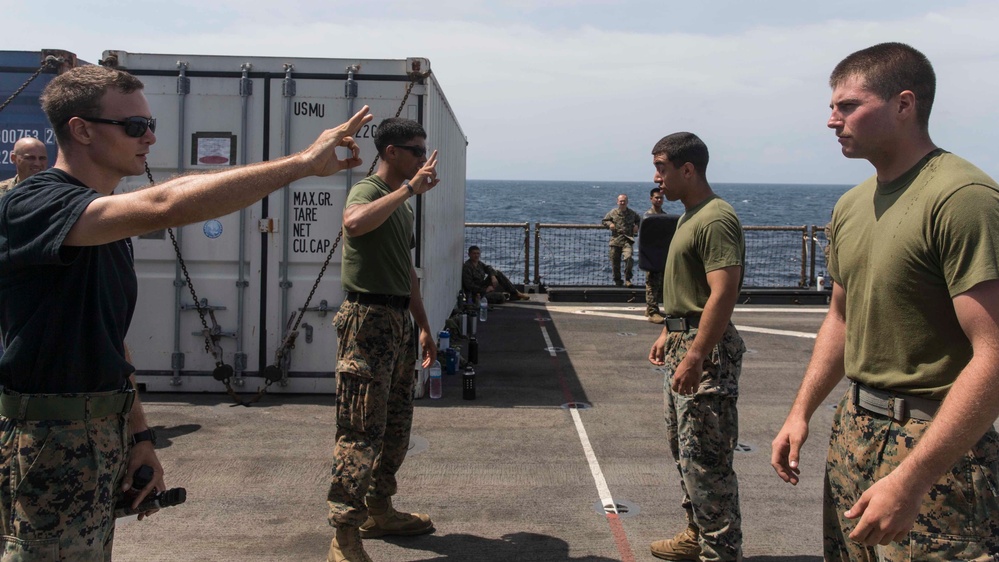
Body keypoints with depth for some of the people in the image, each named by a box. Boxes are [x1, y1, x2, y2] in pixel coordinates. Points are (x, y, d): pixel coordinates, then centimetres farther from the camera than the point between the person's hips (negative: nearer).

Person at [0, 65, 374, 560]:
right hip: (50, 440, -9)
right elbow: (166, 205, -35)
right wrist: (305, 162, -34)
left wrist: (137, 434, 13)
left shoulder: (108, 223, 13)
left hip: (105, 432, 9)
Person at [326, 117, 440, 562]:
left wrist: (423, 326, 22)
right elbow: (354, 223, -37)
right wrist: (410, 187, -31)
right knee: (361, 431, -9)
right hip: (368, 320, -10)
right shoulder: (367, 191, -11)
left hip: (398, 321, 10)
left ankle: (379, 512, 30)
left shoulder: (402, 203, 20)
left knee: (395, 427, 16)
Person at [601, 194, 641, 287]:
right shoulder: (612, 212, 9)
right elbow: (603, 221, 18)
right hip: (615, 240, 1)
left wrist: (637, 226, 6)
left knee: (628, 258, -22)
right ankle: (617, 281, 19)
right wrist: (609, 224, -3)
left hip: (628, 240, -1)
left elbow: (639, 220, 27)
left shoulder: (632, 213, 11)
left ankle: (627, 280, -9)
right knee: (615, 261, 2)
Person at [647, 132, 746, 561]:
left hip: (706, 348, -11)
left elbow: (722, 295, -25)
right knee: (684, 450, 19)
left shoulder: (715, 220, -18)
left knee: (704, 458, -7)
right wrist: (668, 335, 23)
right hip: (684, 342, 11)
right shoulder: (690, 216, 16)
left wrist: (695, 357, -28)